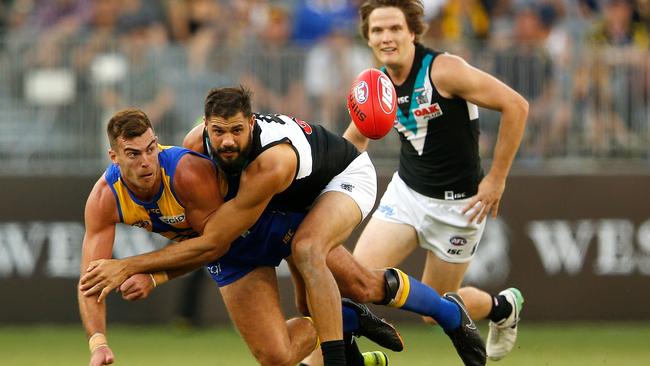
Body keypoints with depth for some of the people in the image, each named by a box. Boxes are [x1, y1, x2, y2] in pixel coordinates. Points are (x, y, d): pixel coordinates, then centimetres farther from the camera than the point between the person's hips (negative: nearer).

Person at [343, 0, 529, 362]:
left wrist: (496, 179, -18)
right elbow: (356, 137, 18)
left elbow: (516, 105, -21)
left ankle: (504, 307, 38)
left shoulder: (444, 70, -21)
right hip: (406, 192, 5)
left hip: (458, 203, -5)